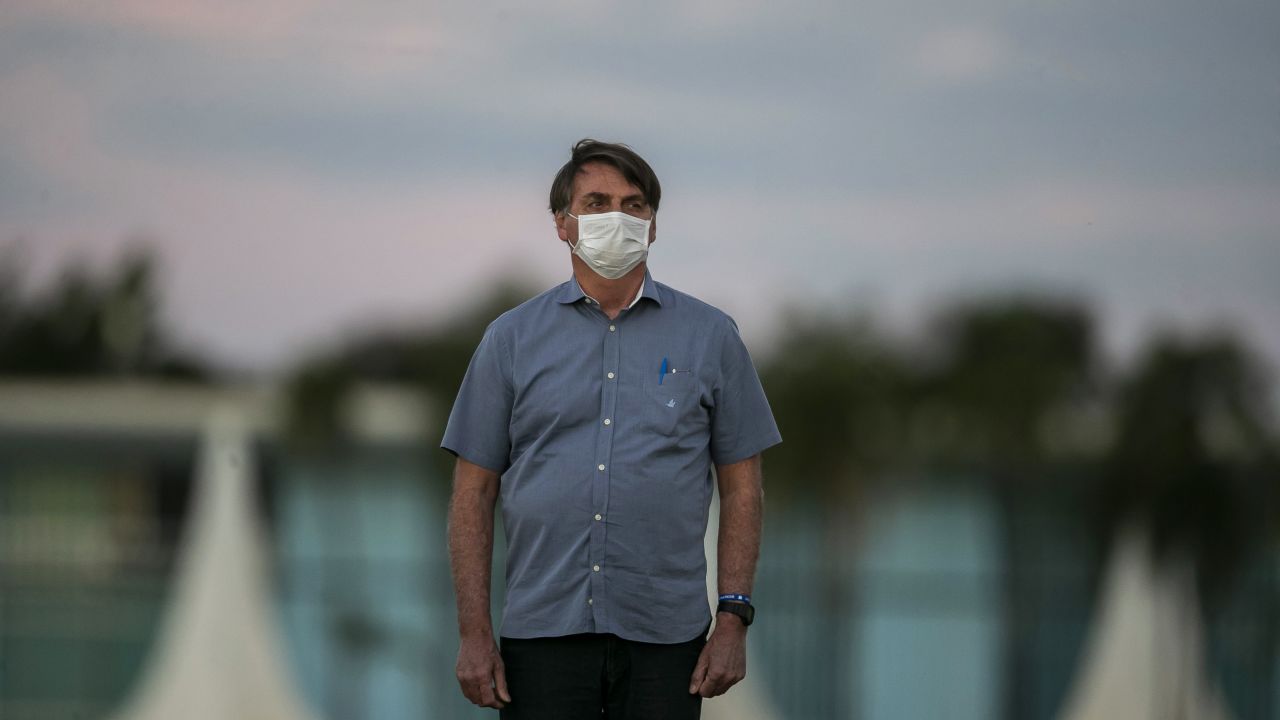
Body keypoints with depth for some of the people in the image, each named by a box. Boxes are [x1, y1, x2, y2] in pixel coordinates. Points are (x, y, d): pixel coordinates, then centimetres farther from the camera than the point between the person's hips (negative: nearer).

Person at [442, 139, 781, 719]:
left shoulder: (710, 337, 8)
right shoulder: (512, 338, 8)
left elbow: (742, 488, 8)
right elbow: (474, 492, 7)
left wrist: (734, 618, -2)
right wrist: (473, 632, -2)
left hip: (664, 634, 0)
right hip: (541, 630, 0)